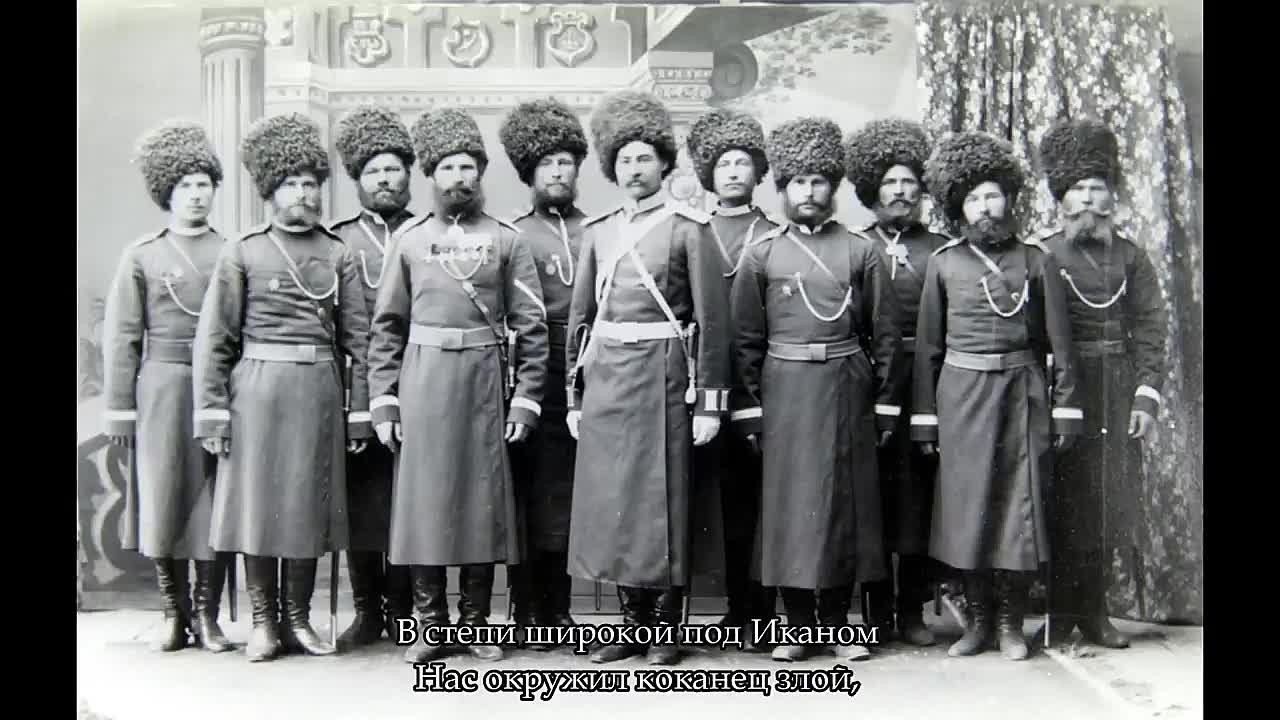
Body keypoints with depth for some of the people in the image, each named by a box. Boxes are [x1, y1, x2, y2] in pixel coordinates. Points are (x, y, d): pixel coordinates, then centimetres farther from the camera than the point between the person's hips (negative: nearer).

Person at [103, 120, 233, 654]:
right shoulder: (141, 255, 4)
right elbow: (121, 336, 2)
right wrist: (119, 407, -3)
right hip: (163, 393, -1)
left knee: (217, 505, 1)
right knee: (163, 502, 3)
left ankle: (207, 614, 12)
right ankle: (175, 612, 17)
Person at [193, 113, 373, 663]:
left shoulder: (339, 255, 8)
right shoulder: (242, 254, 3)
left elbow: (358, 338, 6)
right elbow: (213, 339, 0)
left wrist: (360, 411, 1)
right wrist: (212, 411, -6)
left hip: (319, 393, 2)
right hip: (258, 390, -1)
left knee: (309, 507, 6)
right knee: (257, 504, 2)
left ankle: (297, 620, 19)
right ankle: (263, 622, 15)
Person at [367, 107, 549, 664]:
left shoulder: (506, 240, 5)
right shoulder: (409, 239, 7)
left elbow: (531, 326, 2)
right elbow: (387, 326, 6)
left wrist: (525, 399, -4)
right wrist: (383, 401, 0)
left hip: (484, 381, 0)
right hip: (422, 381, 1)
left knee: (483, 497, 4)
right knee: (421, 497, 2)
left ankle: (476, 623, 16)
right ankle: (429, 622, 13)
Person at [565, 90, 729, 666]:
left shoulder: (689, 228, -2)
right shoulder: (597, 231, 13)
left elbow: (712, 319, -5)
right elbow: (579, 318, 15)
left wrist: (709, 402, -9)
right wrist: (575, 395, 11)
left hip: (663, 377, -5)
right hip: (605, 378, 5)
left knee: (664, 502, 1)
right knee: (610, 504, 7)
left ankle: (666, 631, 14)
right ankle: (633, 624, 20)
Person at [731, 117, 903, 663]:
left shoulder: (860, 251, 5)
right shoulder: (762, 255, 4)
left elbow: (886, 333, 4)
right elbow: (746, 338, 4)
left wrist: (886, 405, 1)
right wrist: (752, 408, -1)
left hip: (847, 390, 1)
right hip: (785, 390, 0)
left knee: (847, 504, 5)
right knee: (788, 504, 2)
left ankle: (838, 625, 18)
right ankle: (798, 628, 14)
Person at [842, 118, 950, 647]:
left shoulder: (940, 250, 11)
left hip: (924, 382, 1)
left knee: (918, 496, 3)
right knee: (872, 495, 2)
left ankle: (912, 611, 13)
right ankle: (877, 611, 12)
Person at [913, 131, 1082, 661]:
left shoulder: (1036, 260, 4)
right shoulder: (944, 263, 5)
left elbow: (1059, 342, 4)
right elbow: (927, 345, 6)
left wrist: (1065, 408, -1)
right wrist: (924, 417, 2)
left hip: (1022, 393, 0)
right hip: (961, 395, 1)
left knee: (1020, 504, 2)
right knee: (965, 506, 3)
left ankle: (1011, 623, 15)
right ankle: (979, 620, 17)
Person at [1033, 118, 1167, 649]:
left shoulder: (1129, 255, 10)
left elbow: (1150, 327, 5)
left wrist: (1146, 395, -2)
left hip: (1117, 394, 3)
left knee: (1108, 501, 7)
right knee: (1064, 501, -1)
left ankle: (1094, 611, 18)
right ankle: (1061, 612, 10)